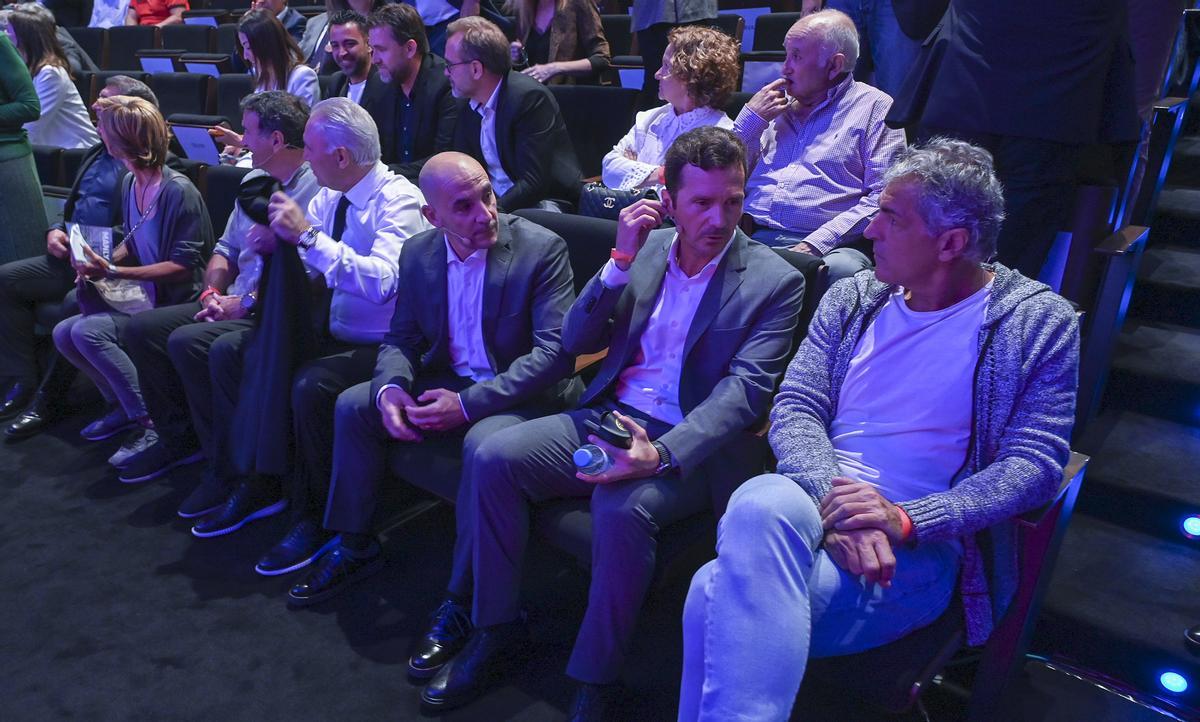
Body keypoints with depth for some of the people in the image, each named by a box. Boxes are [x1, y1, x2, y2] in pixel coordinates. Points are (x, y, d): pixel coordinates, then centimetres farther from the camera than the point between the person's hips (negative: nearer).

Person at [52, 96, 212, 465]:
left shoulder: (178, 191, -19)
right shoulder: (130, 182, 7)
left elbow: (183, 265, -20)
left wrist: (114, 272, -23)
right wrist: (106, 262, 0)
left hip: (175, 298, -9)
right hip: (142, 294, 9)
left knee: (87, 331, -24)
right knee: (63, 334, -2)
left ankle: (151, 421, -15)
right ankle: (122, 404, 15)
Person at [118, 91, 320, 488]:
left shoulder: (317, 190, -14)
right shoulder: (254, 181, 15)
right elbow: (225, 248, 23)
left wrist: (247, 303, -18)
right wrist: (212, 293, 5)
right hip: (235, 304, 9)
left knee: (188, 342, -27)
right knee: (142, 328, 1)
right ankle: (179, 438, 15)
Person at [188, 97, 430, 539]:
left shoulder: (398, 200, -17)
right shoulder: (328, 197, 7)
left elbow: (381, 282, -33)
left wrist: (308, 235, -31)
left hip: (379, 347, -8)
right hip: (331, 334, 9)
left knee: (311, 384, -33)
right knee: (228, 350, 1)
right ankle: (258, 486, 10)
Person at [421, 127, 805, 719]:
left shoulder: (775, 281, -4)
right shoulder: (646, 249, 9)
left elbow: (744, 390, -15)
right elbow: (576, 342, 6)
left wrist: (661, 454, -30)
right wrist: (621, 261, -9)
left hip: (689, 445, -4)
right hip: (607, 416, 5)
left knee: (620, 507, -34)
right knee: (493, 458, -15)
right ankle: (498, 628, 3)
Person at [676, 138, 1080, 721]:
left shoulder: (1039, 322, 3)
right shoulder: (851, 299, 13)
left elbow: (1034, 464, -4)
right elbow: (794, 409, 5)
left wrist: (905, 519, -18)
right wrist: (833, 499, -16)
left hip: (924, 543, -4)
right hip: (813, 508, 4)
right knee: (761, 503, -34)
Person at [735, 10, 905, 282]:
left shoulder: (875, 107, 8)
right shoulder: (774, 103, 24)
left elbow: (882, 199, -4)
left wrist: (816, 243, -16)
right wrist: (751, 119, 10)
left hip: (829, 247, -3)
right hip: (751, 237, 4)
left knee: (841, 268, -39)